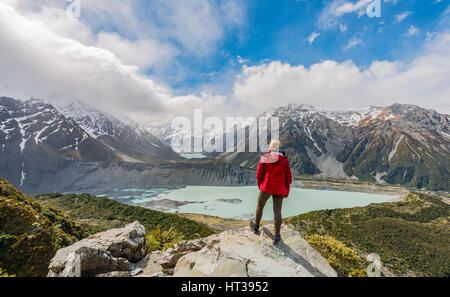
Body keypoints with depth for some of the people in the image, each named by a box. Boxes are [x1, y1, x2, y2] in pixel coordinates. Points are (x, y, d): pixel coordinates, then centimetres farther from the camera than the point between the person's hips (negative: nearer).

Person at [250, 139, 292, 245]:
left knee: (260, 205, 21)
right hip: (279, 189, 1)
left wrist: (260, 186, 14)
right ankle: (277, 236, 18)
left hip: (266, 187, -1)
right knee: (277, 211, 10)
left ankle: (256, 226, 38)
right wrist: (286, 192, 11)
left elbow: (259, 175, -3)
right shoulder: (284, 160, -5)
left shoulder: (264, 159, -7)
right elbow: (288, 177, -1)